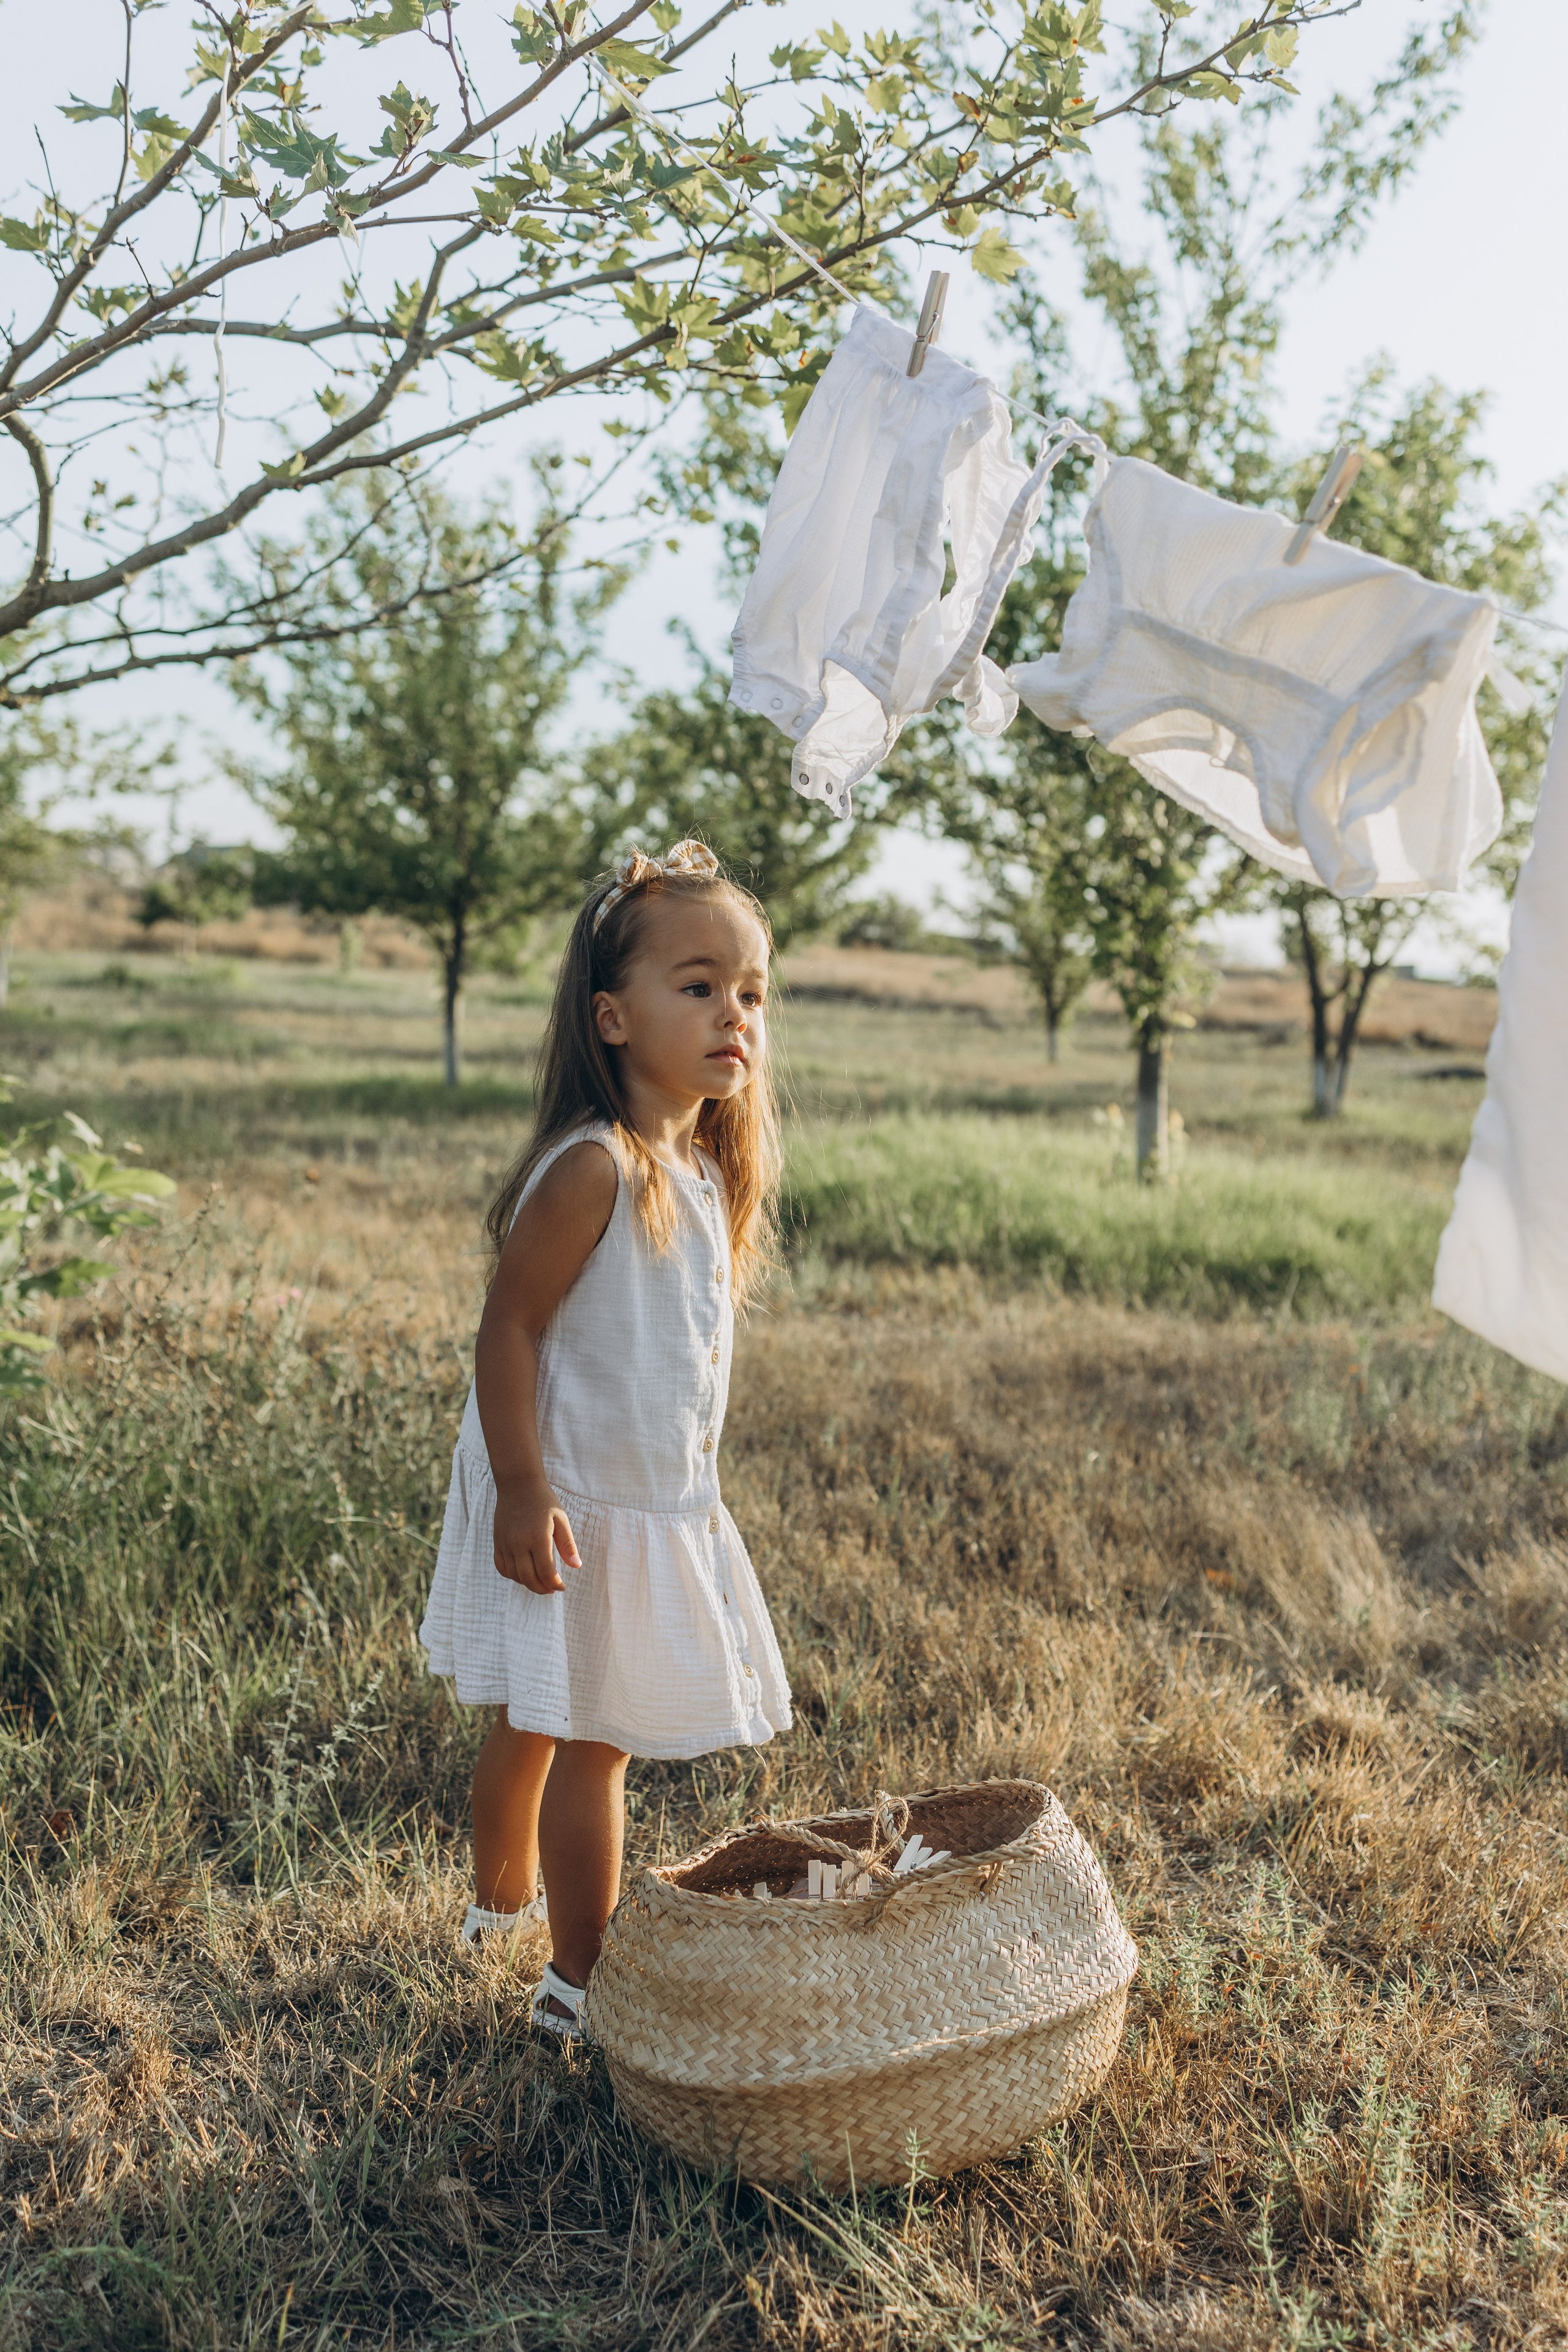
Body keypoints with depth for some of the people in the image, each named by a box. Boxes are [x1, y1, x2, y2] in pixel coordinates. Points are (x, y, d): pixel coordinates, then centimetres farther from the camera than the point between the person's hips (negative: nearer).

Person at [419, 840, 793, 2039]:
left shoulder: (704, 1168, 6)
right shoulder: (594, 1168, -22)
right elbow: (510, 1327, -21)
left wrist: (684, 1485, 21)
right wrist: (524, 1490, -24)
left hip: (657, 1501, 9)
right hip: (577, 1505, -9)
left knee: (539, 1722, 25)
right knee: (589, 1740, 4)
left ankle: (502, 1895, 45)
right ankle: (582, 1980, 20)